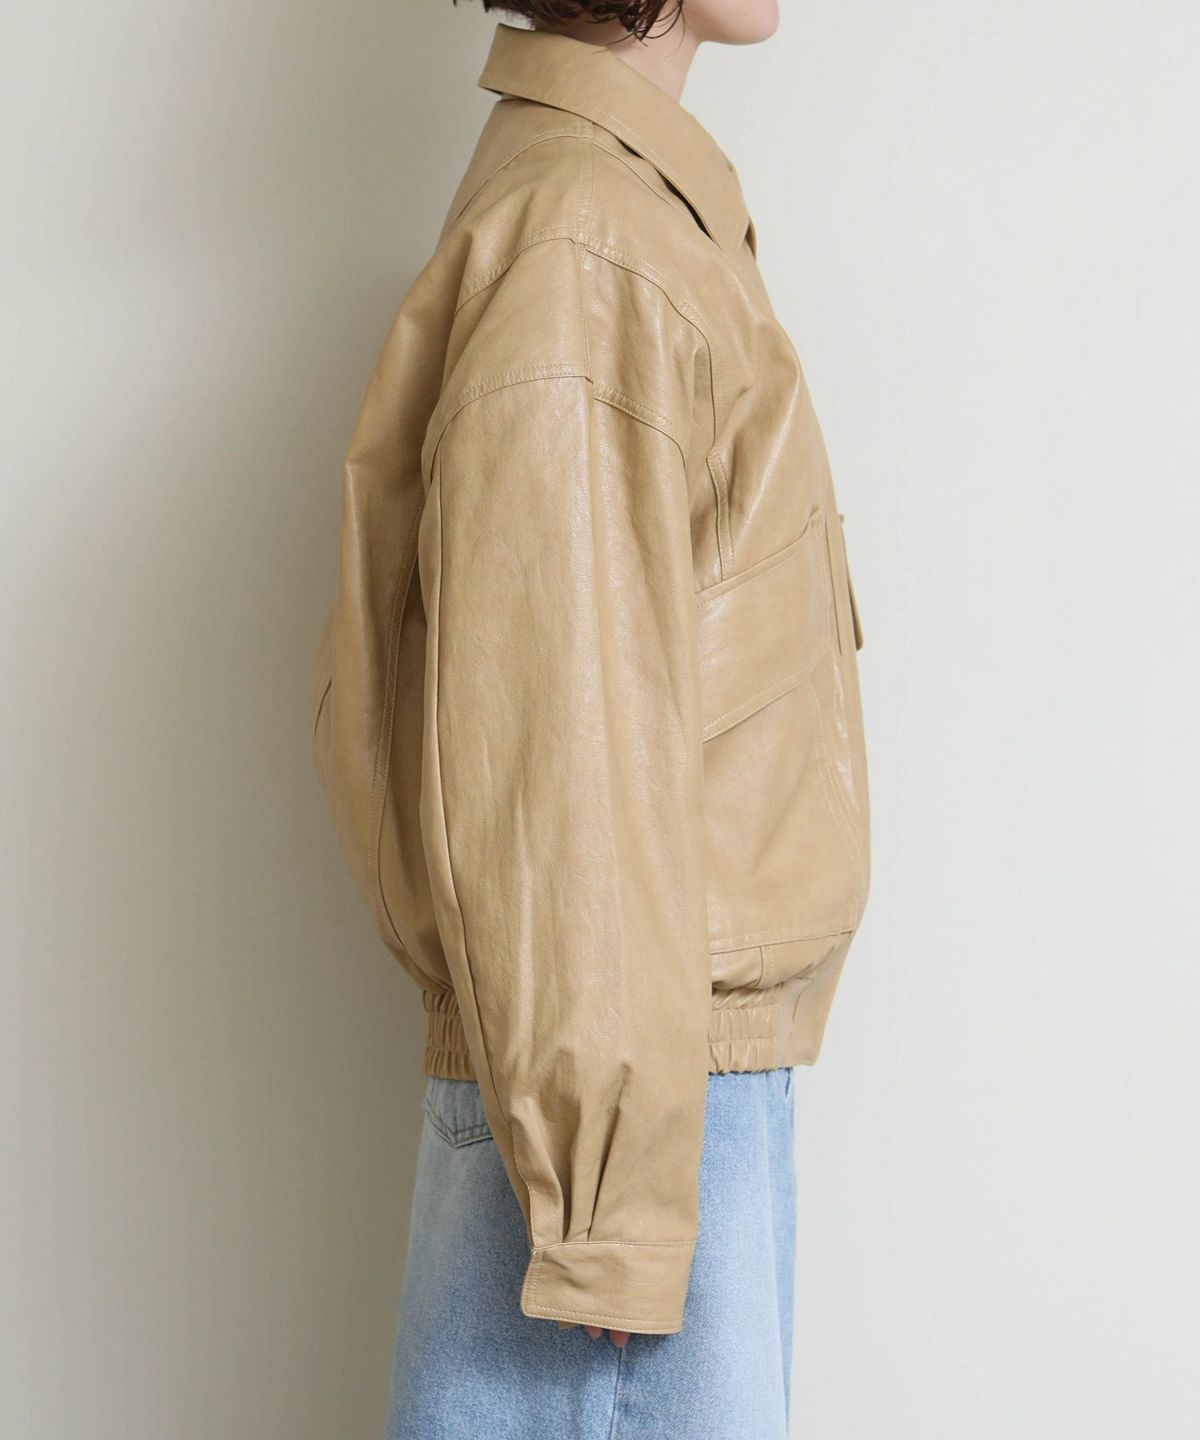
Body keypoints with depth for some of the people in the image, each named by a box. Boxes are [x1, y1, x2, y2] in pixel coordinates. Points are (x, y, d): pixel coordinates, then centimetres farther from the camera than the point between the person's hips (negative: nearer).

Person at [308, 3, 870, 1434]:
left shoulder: (625, 211, 13)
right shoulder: (579, 254, -17)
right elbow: (546, 760, -21)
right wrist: (616, 1209, -18)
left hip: (690, 1048, 9)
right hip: (614, 1088, -9)